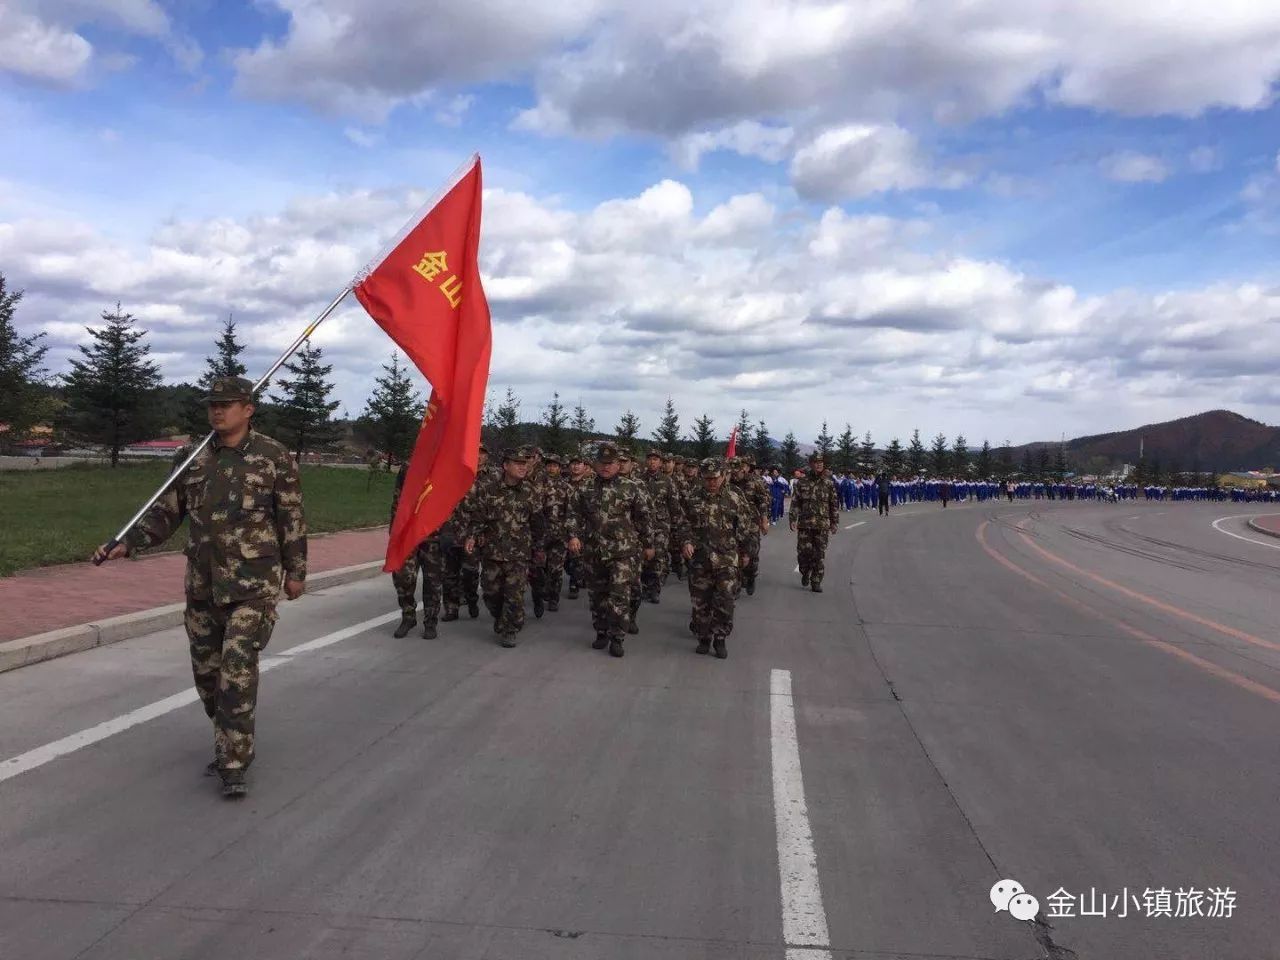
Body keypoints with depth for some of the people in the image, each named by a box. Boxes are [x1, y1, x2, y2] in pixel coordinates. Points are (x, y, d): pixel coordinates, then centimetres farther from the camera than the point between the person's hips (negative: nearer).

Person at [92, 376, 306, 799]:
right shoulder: (191, 460, 7)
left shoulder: (274, 457, -5)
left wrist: (295, 571, 1)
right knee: (207, 673, 13)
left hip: (253, 586, -5)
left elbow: (292, 518, -1)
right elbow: (165, 513, 11)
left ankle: (234, 764, -3)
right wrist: (127, 544, -3)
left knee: (237, 671, -13)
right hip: (201, 586, 5)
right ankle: (231, 745, 33)